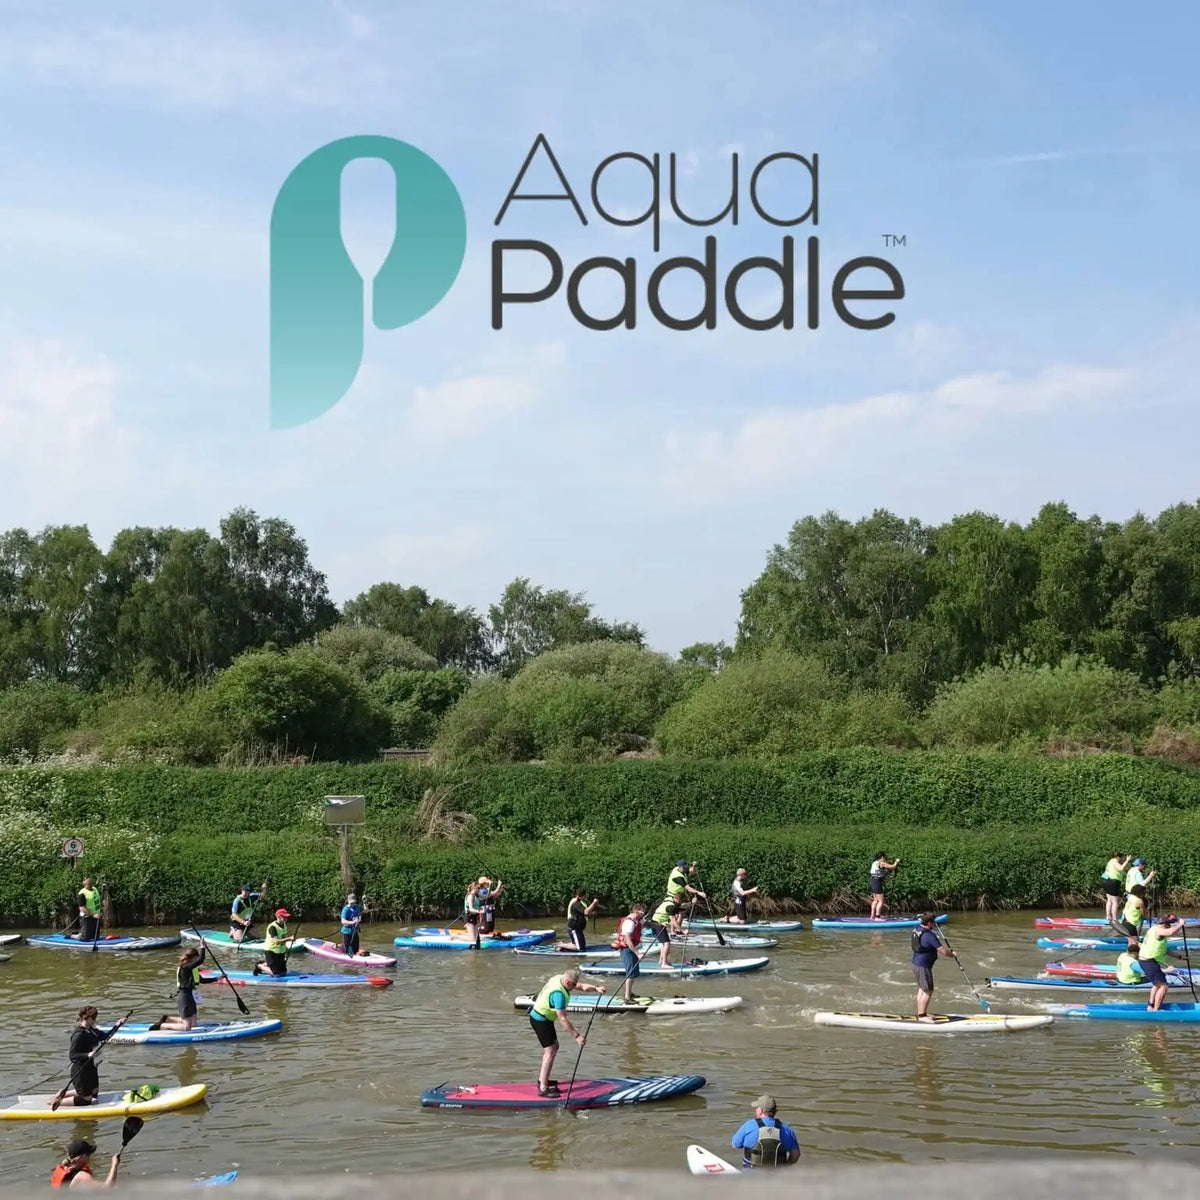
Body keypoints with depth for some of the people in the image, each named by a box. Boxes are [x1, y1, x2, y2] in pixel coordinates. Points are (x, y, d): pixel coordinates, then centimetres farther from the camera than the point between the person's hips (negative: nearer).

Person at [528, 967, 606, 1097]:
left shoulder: (559, 978, -5)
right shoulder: (558, 993, -32)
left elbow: (582, 986, 2)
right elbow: (563, 1019, -31)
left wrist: (596, 988, -16)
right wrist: (577, 1036, -30)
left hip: (543, 1017, 10)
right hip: (541, 1020, -10)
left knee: (554, 1046, 21)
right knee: (550, 1051, -12)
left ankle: (542, 1079, 32)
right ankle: (543, 1089, -13)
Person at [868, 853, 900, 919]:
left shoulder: (875, 863, 16)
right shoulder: (882, 863, -10)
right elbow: (893, 867, -7)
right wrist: (897, 862, 11)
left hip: (873, 882, 9)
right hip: (877, 883, -9)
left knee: (876, 900, 20)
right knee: (881, 901, -7)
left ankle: (873, 916, 25)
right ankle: (877, 917, -12)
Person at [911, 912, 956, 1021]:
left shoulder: (917, 931, 7)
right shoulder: (930, 935, -22)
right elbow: (943, 951, -20)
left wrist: (947, 949, 23)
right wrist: (952, 954, -3)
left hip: (916, 963, 10)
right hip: (923, 966, -10)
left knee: (921, 990, 18)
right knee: (928, 991, -3)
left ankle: (920, 1013, 26)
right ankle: (922, 1015, -1)